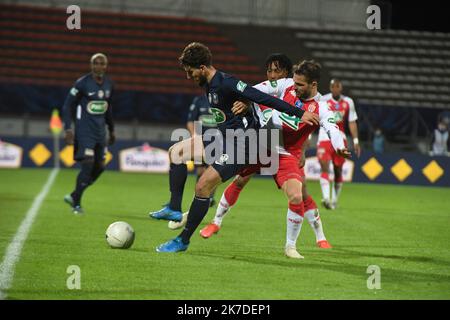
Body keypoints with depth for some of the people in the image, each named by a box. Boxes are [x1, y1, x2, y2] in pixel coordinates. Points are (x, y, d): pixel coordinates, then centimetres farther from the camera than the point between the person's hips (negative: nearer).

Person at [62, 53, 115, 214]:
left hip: (100, 130, 6)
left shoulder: (109, 84, 7)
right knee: (88, 164, -15)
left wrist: (111, 130, 24)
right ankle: (76, 204, -3)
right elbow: (68, 106, -6)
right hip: (84, 129, -6)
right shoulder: (82, 83, -10)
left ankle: (73, 196, 21)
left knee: (99, 167, 5)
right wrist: (68, 129, -15)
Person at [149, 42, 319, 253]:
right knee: (176, 151, 8)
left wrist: (299, 114, -23)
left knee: (202, 187, -13)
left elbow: (264, 99, -23)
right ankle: (174, 210, 7)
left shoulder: (226, 84, -23)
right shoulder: (209, 85, 7)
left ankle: (183, 240, 0)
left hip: (241, 143, -10)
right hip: (223, 137, 10)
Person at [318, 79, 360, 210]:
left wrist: (356, 141, 3)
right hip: (325, 137, -3)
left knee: (338, 170, 8)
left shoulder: (348, 102, 3)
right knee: (324, 167, -16)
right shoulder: (323, 100, -5)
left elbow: (352, 122, 7)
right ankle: (326, 198, -27)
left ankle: (334, 199, 21)